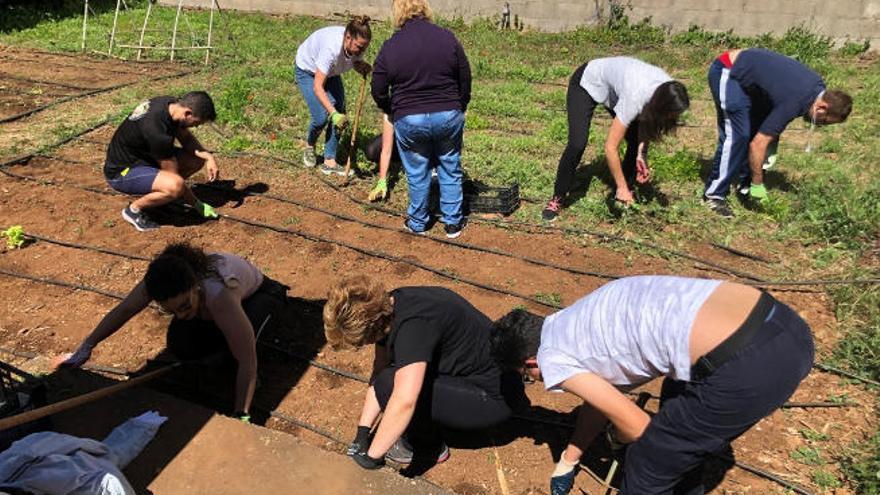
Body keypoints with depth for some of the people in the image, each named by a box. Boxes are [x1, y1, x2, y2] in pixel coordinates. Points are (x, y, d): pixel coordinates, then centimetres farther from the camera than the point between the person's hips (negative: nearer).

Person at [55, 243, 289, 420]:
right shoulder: (159, 281, -32)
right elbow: (123, 310, -12)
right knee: (180, 346, -14)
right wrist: (85, 349, -9)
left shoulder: (218, 297, -48)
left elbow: (248, 363, -46)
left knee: (240, 343, -34)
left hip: (257, 291, -5)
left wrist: (241, 416, -49)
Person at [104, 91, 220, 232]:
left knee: (198, 159, 2)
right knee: (175, 186, -35)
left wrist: (208, 156, -11)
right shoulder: (158, 130, -32)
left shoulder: (172, 104, -8)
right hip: (121, 171, -9)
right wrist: (197, 205, -12)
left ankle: (150, 190, 11)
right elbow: (174, 176, -22)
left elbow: (186, 138, 8)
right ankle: (134, 209, -7)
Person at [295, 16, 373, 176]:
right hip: (307, 71, -6)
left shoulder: (358, 45, -25)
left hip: (330, 72, 6)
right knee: (321, 117, -15)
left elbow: (356, 62, -1)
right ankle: (309, 146, 20)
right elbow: (317, 86, -43)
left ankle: (329, 162, 3)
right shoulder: (331, 48, -43)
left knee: (340, 114, -6)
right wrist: (333, 113, -52)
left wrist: (363, 67, -26)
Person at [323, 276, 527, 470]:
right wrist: (362, 431, 6)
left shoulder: (413, 325, -32)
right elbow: (379, 370, 6)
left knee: (390, 385, -20)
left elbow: (404, 402, -39)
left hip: (494, 396, -9)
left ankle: (429, 446, 2)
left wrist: (371, 457, -27)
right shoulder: (387, 308, -4)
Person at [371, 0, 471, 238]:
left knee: (417, 174, 14)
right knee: (450, 170, 15)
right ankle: (453, 223, 23)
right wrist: (459, 109, 20)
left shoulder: (390, 47, -4)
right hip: (449, 116, 1)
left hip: (409, 120, -1)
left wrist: (393, 112, 20)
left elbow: (378, 91, 1)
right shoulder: (447, 37, -1)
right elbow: (465, 80, 5)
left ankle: (417, 223, 28)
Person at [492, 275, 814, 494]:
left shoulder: (553, 360, 1)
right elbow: (599, 396, 38)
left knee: (648, 466, 15)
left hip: (747, 367, -9)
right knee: (677, 410, 35)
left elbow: (636, 428, 4)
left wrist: (616, 436, 28)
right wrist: (567, 462, 50)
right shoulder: (581, 324, 24)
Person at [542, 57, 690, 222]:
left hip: (614, 86, 7)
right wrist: (621, 187, -29)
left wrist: (641, 154, -19)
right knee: (577, 145, -20)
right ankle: (557, 199, -5)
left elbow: (645, 119, -4)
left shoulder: (666, 89, -24)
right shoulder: (635, 97, -41)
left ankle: (626, 194, 10)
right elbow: (610, 147, -37)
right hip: (587, 83, -6)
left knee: (637, 141, -6)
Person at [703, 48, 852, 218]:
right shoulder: (793, 103, -28)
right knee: (737, 136, -17)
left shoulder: (817, 86, -3)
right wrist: (757, 185, -18)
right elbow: (757, 144, -27)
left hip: (744, 69, 10)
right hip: (726, 72, -10)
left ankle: (745, 185, 16)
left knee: (768, 131, 7)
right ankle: (714, 195, -11)